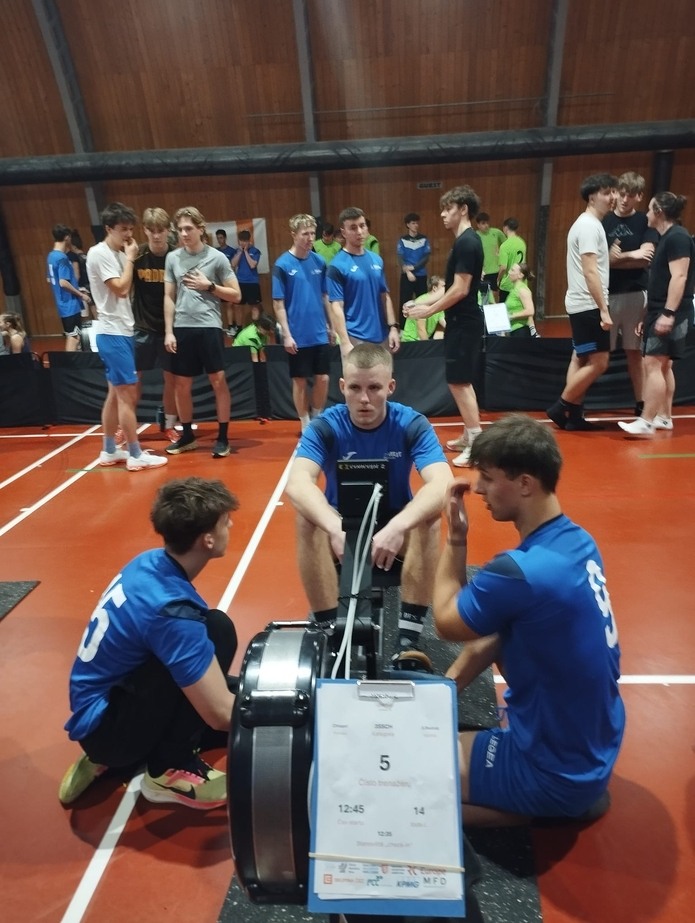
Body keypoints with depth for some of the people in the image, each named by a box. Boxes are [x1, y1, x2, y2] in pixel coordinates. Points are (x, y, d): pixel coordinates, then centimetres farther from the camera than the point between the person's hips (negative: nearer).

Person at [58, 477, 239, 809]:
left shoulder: (151, 563, -5)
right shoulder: (169, 609, -30)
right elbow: (221, 714, -28)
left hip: (108, 698, 9)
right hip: (104, 726, -9)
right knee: (217, 628, -24)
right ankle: (169, 770, -9)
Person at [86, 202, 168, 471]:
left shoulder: (117, 254, 15)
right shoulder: (99, 253, -11)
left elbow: (125, 291, 12)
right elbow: (120, 288, -18)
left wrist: (128, 258, 6)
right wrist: (130, 259, -10)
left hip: (122, 332, 9)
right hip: (112, 334, -9)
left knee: (116, 393, 12)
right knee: (127, 394, -8)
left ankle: (109, 450, 21)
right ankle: (136, 454, -2)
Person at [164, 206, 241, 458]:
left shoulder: (217, 257, 0)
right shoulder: (172, 258, 9)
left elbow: (235, 295, 1)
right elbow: (169, 297, 10)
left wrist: (209, 286, -10)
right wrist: (169, 331, 3)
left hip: (209, 326, -3)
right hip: (182, 328, 4)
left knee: (218, 380, -2)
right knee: (181, 384, 8)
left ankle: (222, 437, 9)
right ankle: (187, 435, 23)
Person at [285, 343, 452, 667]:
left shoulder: (412, 424, -15)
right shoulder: (325, 426, -15)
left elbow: (442, 483, -31)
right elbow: (297, 483, -32)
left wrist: (396, 527, -49)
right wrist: (335, 529, -51)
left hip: (395, 529, 1)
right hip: (341, 528, 0)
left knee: (431, 514, -30)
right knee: (307, 519, -31)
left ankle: (409, 639, -25)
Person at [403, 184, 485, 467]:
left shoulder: (466, 243, -16)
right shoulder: (465, 241, 15)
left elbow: (460, 289, -22)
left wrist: (429, 310, -13)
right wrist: (420, 302, 12)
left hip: (463, 323, -10)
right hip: (462, 322, 10)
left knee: (458, 382, -6)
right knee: (462, 382, 14)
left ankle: (477, 444, -1)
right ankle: (469, 437, 23)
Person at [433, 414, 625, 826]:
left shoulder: (519, 571, -32)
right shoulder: (578, 542, -4)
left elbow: (446, 622, -11)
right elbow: (489, 635, 4)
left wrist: (456, 536, -8)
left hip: (558, 773, -8)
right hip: (595, 744, 8)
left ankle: (546, 810, 3)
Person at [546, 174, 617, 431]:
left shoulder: (587, 224, 17)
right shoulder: (590, 226, -14)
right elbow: (590, 272, -21)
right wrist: (604, 310, -22)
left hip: (582, 304, 11)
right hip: (588, 305, -10)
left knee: (581, 359, 10)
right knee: (598, 362, -8)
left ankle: (574, 415, 15)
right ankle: (560, 407, 0)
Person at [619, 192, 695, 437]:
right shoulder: (667, 238, 19)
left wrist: (668, 314, -27)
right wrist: (650, 315, 21)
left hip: (671, 314, -10)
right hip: (660, 311, 10)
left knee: (653, 364, -14)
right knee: (663, 365, 12)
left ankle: (647, 422, -14)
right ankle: (664, 417, 18)